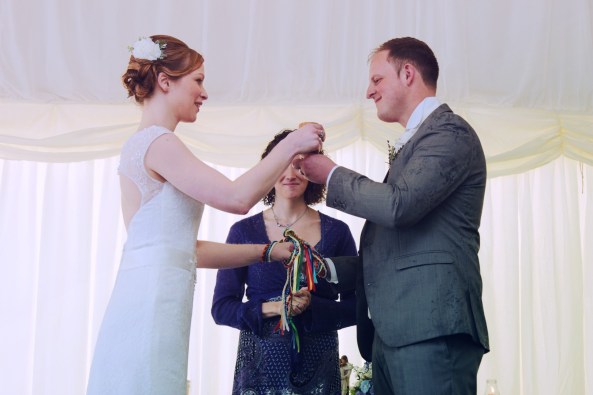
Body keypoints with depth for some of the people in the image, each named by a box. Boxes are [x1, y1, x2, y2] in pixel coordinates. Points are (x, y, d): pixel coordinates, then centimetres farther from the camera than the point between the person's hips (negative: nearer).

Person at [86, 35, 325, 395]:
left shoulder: (141, 144, 20)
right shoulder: (156, 141, -8)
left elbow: (187, 248, 19)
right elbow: (237, 197, -16)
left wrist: (268, 251, 19)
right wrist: (291, 145, -5)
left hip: (144, 305, 9)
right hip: (152, 307, -9)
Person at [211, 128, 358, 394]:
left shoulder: (336, 232, 1)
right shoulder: (244, 231, 0)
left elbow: (355, 308, 1)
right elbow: (222, 308, -1)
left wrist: (311, 307, -17)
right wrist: (274, 308, -17)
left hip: (318, 368, 0)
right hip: (260, 365, 0)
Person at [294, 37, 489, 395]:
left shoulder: (449, 131, -4)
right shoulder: (414, 142, 24)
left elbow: (398, 204, -19)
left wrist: (331, 175, -5)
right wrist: (329, 269, 15)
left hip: (430, 328, -9)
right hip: (393, 331, 9)